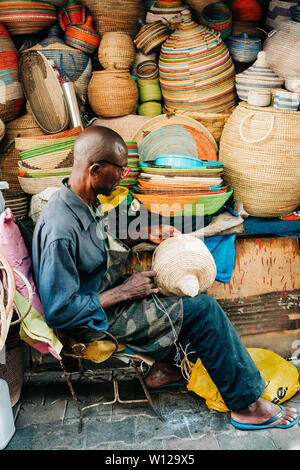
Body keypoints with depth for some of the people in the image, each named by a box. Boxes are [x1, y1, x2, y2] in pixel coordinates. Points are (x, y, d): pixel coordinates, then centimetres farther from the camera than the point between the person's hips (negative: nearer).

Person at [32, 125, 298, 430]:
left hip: (106, 292, 9)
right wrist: (123, 292, -21)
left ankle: (164, 367, 21)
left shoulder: (83, 202, -3)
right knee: (202, 309, -9)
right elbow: (59, 312, -28)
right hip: (95, 320, -9)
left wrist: (144, 234, 1)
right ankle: (246, 405, 7)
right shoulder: (60, 231, -32)